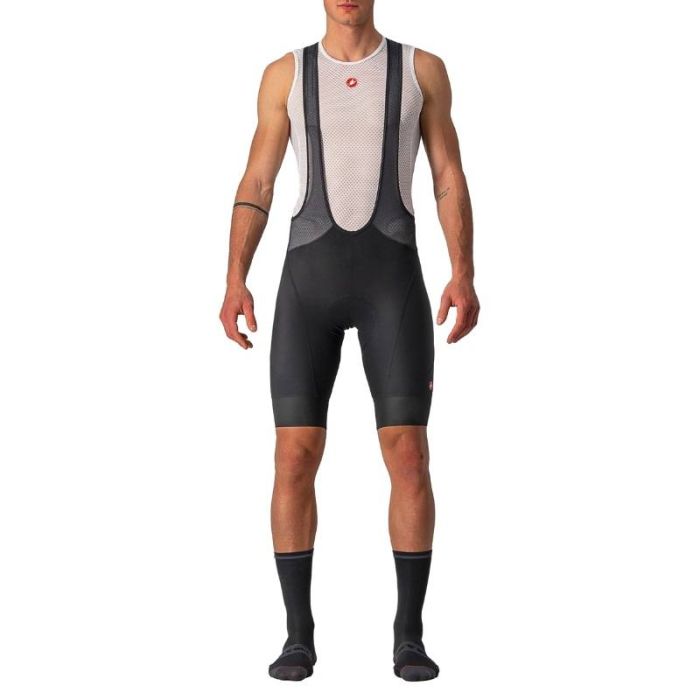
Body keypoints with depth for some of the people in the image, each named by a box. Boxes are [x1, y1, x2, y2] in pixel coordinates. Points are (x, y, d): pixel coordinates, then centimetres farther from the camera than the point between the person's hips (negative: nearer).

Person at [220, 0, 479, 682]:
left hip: (393, 280, -1)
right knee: (294, 458, -6)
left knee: (409, 457, -8)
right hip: (310, 279, 1)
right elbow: (255, 187, 9)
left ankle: (409, 636, 6)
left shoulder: (422, 68, 10)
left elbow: (451, 181, 7)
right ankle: (299, 637, 7)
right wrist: (235, 284, -4)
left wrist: (464, 277, -7)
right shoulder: (285, 75, 12)